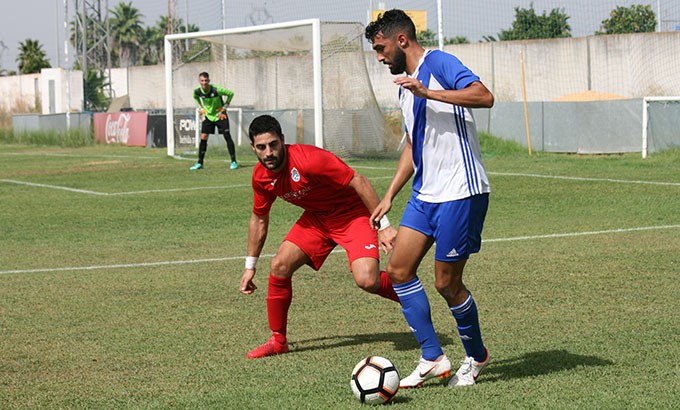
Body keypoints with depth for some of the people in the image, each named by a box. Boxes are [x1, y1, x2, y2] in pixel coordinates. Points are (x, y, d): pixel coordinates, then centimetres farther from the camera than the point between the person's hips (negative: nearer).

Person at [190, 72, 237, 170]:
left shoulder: (216, 90, -25)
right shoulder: (197, 91, -12)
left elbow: (230, 94, -11)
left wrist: (224, 108, -10)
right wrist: (201, 109, 6)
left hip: (220, 115, -3)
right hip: (207, 116, 3)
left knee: (227, 137, -9)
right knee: (203, 138, -2)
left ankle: (234, 162, -2)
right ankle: (200, 163, 5)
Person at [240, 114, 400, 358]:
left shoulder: (309, 160, -31)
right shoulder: (261, 176, -9)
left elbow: (359, 182, -26)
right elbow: (259, 219, 9)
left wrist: (384, 226, -26)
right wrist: (250, 267, 12)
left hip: (353, 213, -6)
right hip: (316, 218, 6)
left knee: (367, 280, -25)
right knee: (280, 266, -10)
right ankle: (278, 340, 7)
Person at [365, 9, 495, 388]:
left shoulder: (439, 63, -10)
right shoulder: (406, 86, 18)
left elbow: (485, 97, -26)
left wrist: (428, 93, -28)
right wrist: (390, 196, 22)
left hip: (460, 193, -9)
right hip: (425, 194, 9)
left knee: (446, 283, -3)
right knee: (399, 269, 3)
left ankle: (477, 357, 19)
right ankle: (433, 359, 9)